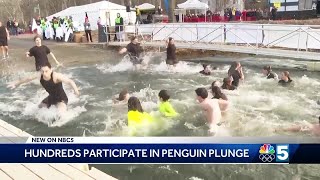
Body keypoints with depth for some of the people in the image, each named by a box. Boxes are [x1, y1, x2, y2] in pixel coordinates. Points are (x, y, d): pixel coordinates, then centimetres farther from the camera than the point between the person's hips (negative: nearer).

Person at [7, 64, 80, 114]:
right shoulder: (40, 76, -15)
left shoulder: (56, 76, -34)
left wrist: (75, 89, -67)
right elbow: (28, 79, 5)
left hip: (61, 98, -7)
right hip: (51, 97, 7)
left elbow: (70, 81, -46)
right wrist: (16, 84, 18)